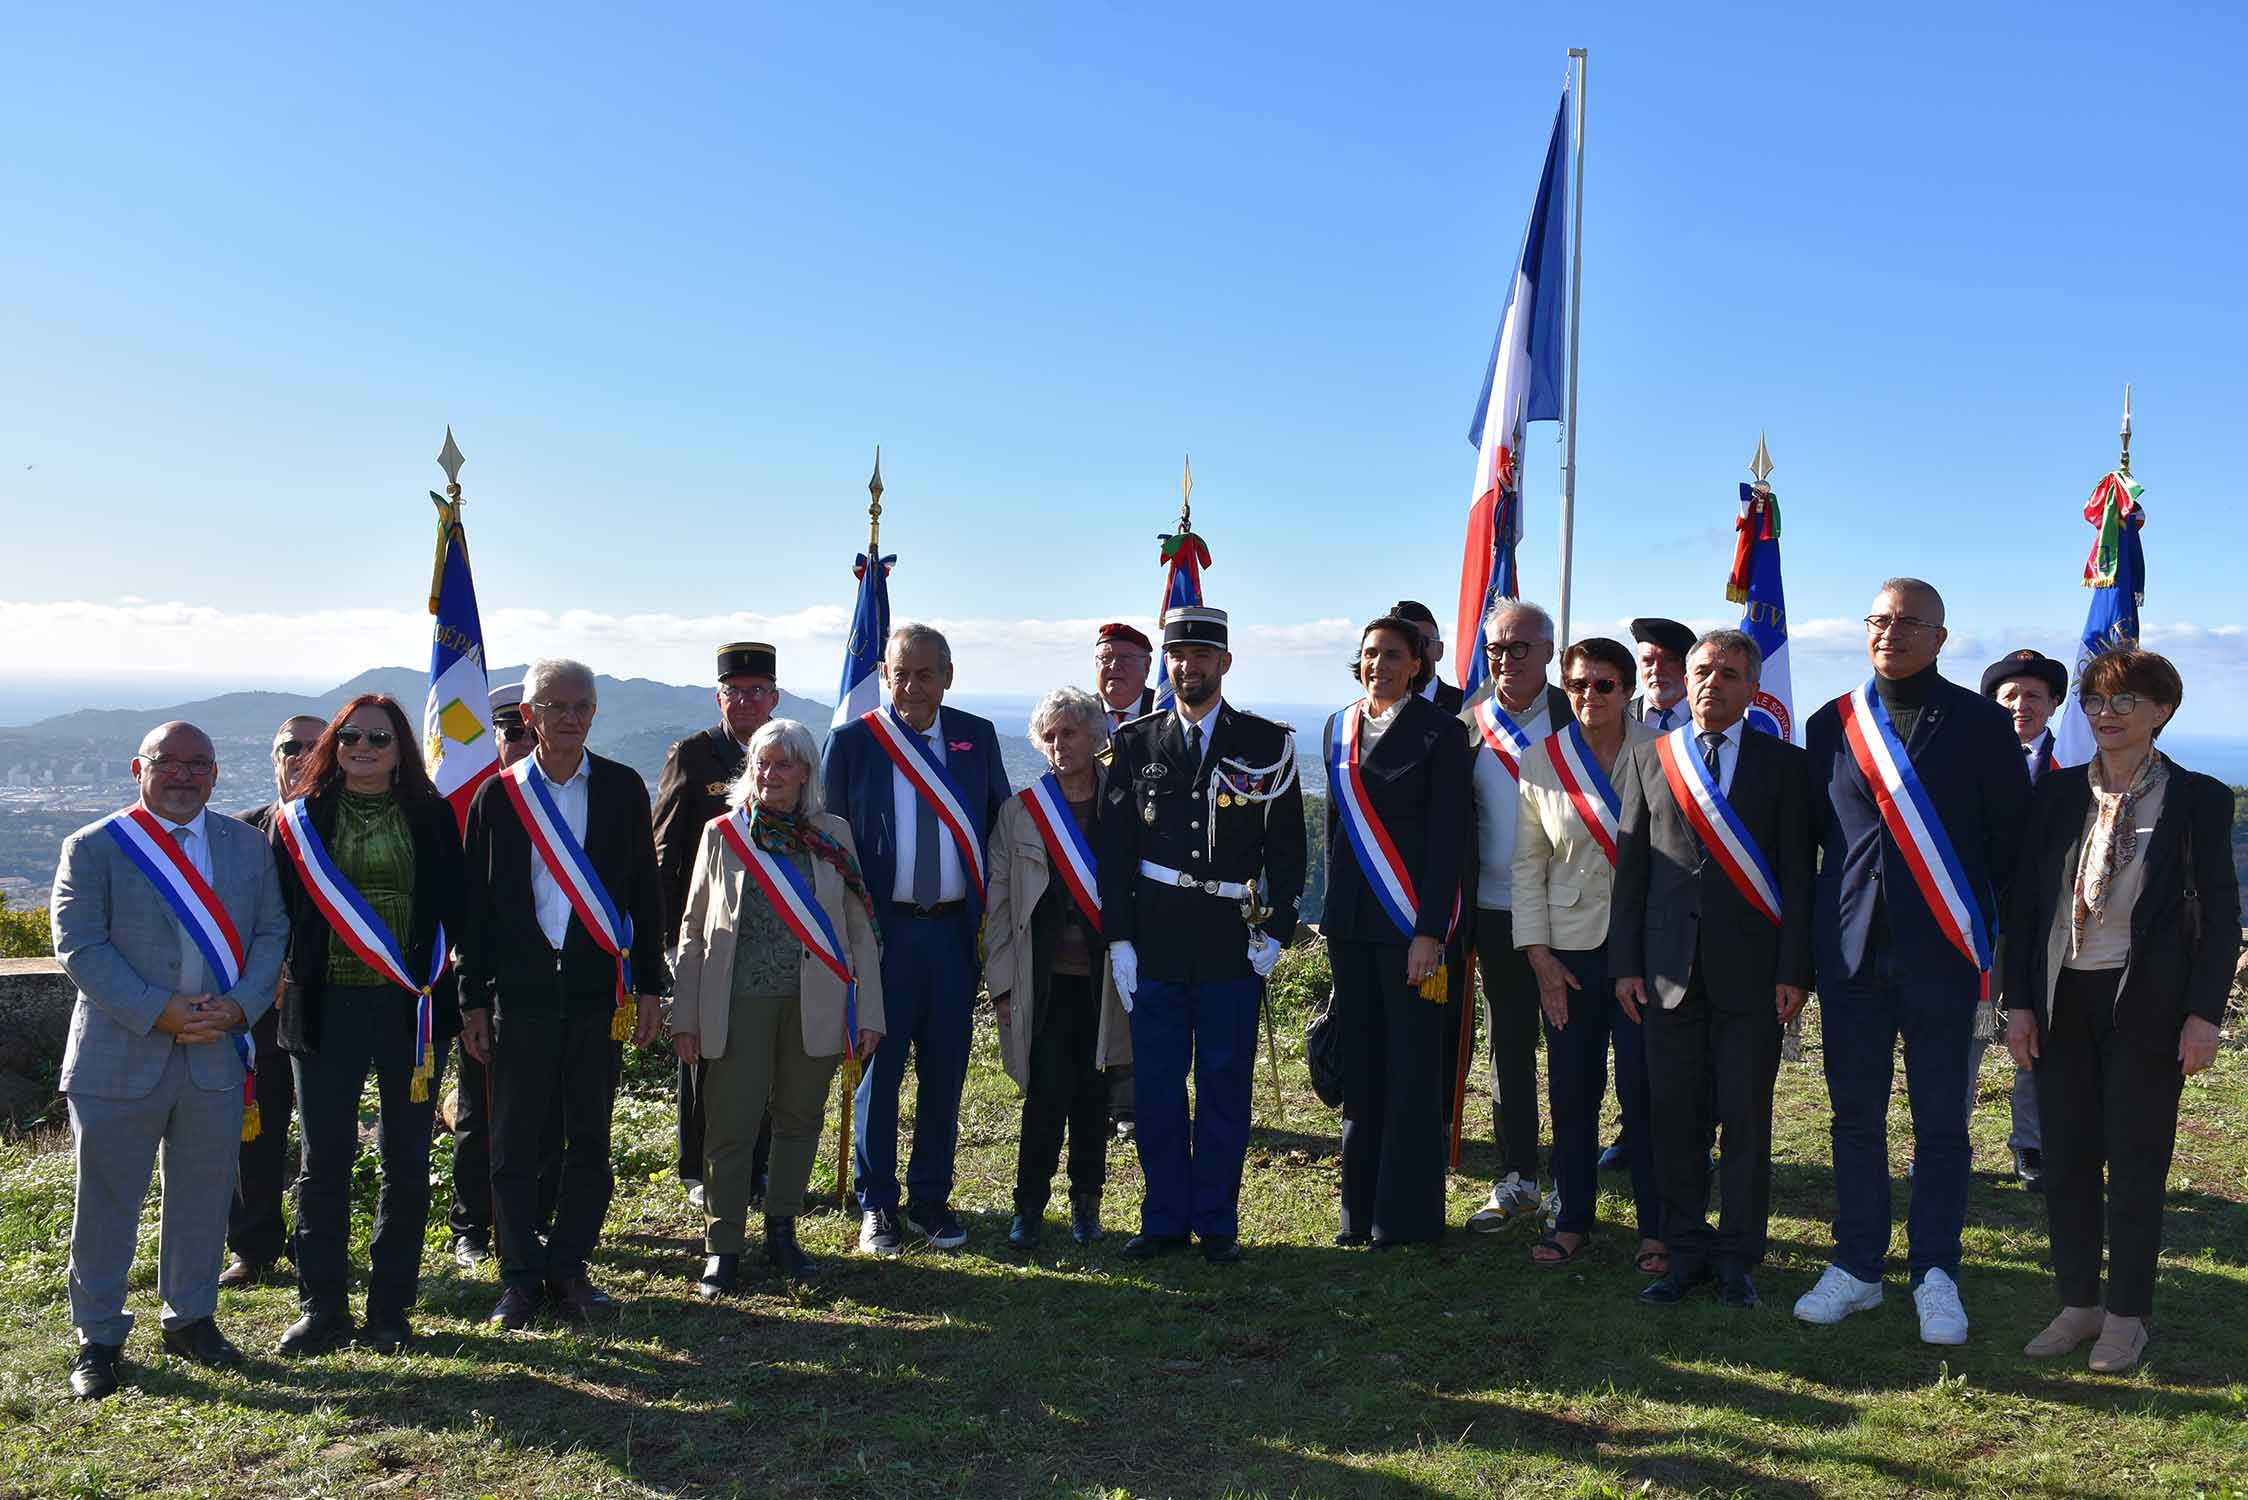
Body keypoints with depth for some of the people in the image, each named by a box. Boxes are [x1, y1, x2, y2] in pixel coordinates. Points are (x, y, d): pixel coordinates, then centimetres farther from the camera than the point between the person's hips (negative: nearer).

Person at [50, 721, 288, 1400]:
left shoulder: (248, 845, 9)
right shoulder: (94, 848, -2)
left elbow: (271, 931, 6)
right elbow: (78, 944, -9)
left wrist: (239, 1005, -11)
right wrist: (158, 1011, -18)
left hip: (217, 1056, 3)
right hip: (120, 1057, -3)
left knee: (204, 1195, 12)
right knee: (107, 1201, 6)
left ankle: (191, 1319, 28)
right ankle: (98, 1338, 20)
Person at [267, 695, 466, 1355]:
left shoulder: (431, 815, 5)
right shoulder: (298, 820, 6)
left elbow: (453, 905, 4)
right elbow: (278, 910, 6)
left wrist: (457, 996, -2)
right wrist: (285, 978, -3)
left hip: (411, 1004, 0)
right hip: (326, 1005, 0)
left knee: (406, 1162, 6)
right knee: (324, 1163, 4)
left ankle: (391, 1307, 17)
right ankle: (321, 1307, 15)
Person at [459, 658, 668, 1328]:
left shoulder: (623, 789, 4)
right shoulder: (497, 796, 2)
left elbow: (645, 892, 7)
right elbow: (475, 905, 4)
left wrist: (648, 987, 4)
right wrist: (473, 1002, 1)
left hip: (599, 991, 1)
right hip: (520, 993, -1)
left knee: (590, 1143, 8)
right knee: (515, 1146, 4)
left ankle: (568, 1270, 20)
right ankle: (521, 1278, 16)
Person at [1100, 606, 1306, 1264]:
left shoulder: (1268, 744, 2)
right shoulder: (1136, 743, 6)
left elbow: (1287, 847, 3)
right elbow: (1115, 849, 6)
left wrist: (1276, 932, -4)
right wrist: (1118, 939, 1)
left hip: (1234, 946, -1)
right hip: (1154, 945, 1)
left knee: (1225, 1088, 6)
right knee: (1156, 1088, 6)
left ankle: (1217, 1222, 18)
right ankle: (1165, 1218, 19)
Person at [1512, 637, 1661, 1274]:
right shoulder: (1541, 762, 5)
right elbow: (1527, 866, 6)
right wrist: (1540, 956, 0)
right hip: (1568, 951, 2)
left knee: (1644, 1090, -1)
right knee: (1571, 1090, 6)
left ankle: (1656, 1228, 12)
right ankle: (1573, 1219, 21)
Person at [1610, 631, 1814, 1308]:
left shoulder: (1785, 764, 4)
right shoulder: (1649, 759, 10)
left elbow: (1798, 874, 1)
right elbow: (1630, 866, 8)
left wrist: (1794, 971, -6)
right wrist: (1625, 962, 3)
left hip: (1750, 970, -2)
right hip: (1669, 969, 2)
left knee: (1746, 1119, 3)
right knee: (1673, 1118, 6)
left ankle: (1738, 1257, 16)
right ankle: (1686, 1251, 19)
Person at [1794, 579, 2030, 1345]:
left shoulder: (1982, 723, 0)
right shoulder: (1831, 725, 7)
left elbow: (2010, 838, 1)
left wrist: (1993, 935, -2)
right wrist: (1812, 943, 8)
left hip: (1942, 954, -2)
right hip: (1850, 951, 2)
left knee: (1940, 1121, 5)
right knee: (1856, 1115, 9)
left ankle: (1936, 1275, 17)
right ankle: (1857, 1266, 21)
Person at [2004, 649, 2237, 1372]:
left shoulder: (2199, 798, -2)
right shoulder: (2056, 793, 6)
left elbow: (2219, 911, -2)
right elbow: (2025, 899, 7)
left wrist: (2204, 1013, -9)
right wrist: (2019, 1001, 2)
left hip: (2146, 1000, -3)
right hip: (2062, 997, 3)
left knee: (2136, 1159, 6)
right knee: (2065, 1156, 8)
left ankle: (2125, 1314, 20)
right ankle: (2078, 1303, 23)